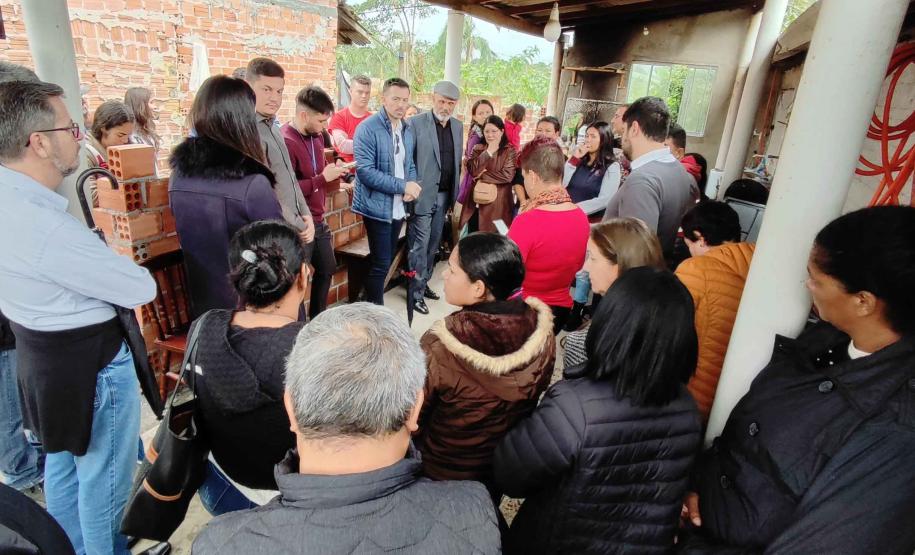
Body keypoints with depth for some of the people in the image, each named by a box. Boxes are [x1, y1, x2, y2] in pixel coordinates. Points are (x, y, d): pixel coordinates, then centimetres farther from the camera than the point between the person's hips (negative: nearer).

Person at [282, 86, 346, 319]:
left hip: (318, 220, 10)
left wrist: (333, 172, 8)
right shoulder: (285, 141, -21)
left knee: (327, 268, 21)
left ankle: (318, 319, 39)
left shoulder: (316, 136, 8)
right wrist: (323, 178, -23)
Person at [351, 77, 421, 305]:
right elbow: (365, 171, -21)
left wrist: (412, 186, -6)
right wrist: (403, 186, -21)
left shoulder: (408, 130, 9)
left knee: (388, 260, 16)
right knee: (380, 263, -4)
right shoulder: (368, 128, -13)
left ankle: (375, 304, 32)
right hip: (378, 206, -7)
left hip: (399, 207, 7)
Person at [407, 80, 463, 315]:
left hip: (444, 196, 6)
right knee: (419, 246, -1)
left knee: (433, 244, 14)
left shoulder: (458, 126, 10)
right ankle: (416, 293, 10)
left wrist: (455, 193, 10)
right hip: (422, 195, -6)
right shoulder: (416, 123, -8)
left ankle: (423, 283, 29)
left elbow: (458, 161, 14)